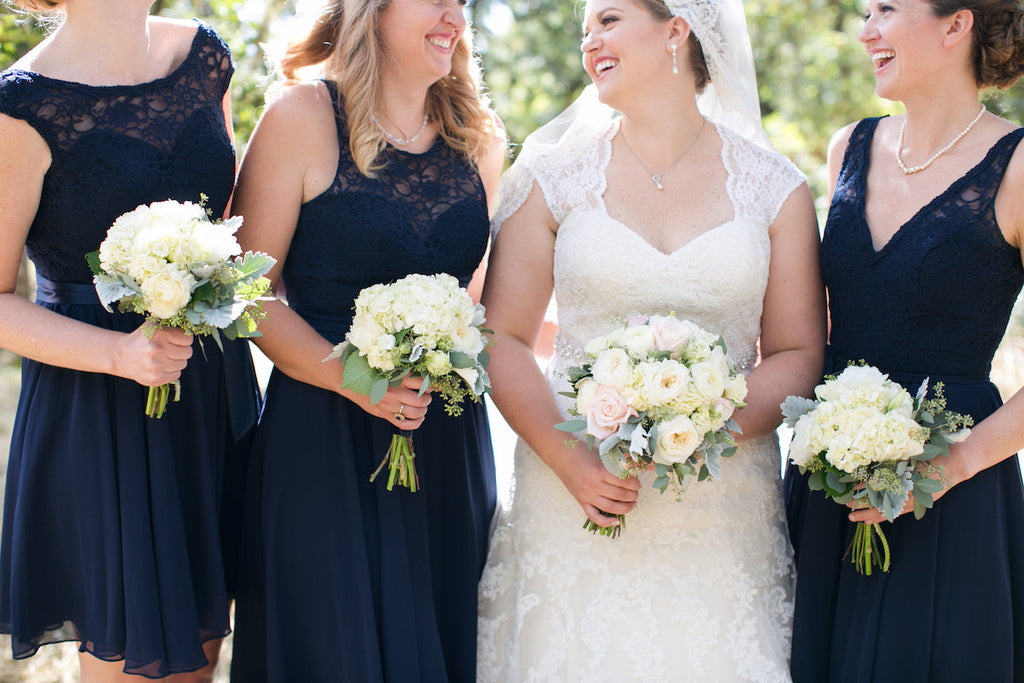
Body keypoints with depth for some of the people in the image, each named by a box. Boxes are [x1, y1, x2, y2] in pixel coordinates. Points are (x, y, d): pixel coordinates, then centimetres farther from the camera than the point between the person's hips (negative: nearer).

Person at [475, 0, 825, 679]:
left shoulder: (775, 188, 2)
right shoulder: (552, 177, 3)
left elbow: (799, 353, 3)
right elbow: (504, 337, 2)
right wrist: (569, 458, -11)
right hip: (579, 496, 0)